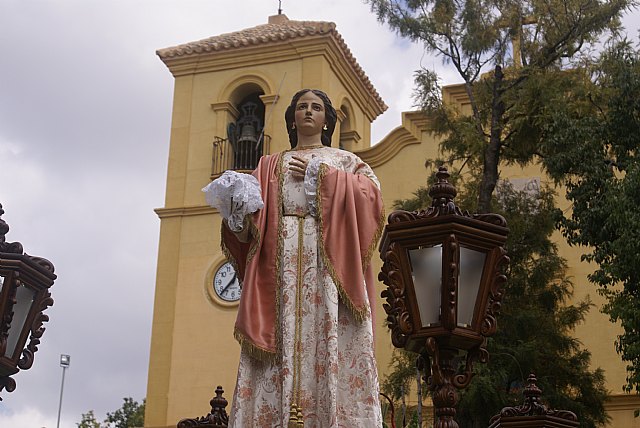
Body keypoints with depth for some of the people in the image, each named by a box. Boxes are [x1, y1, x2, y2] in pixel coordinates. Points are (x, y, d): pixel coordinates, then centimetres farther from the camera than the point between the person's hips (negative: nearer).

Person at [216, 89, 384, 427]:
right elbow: (251, 218, 13)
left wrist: (320, 174, -2)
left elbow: (370, 193, 0)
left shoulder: (344, 160, 20)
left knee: (328, 336, -14)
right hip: (280, 261, 2)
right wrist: (238, 212, -10)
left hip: (329, 262, -1)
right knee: (281, 341, -11)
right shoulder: (270, 165, 24)